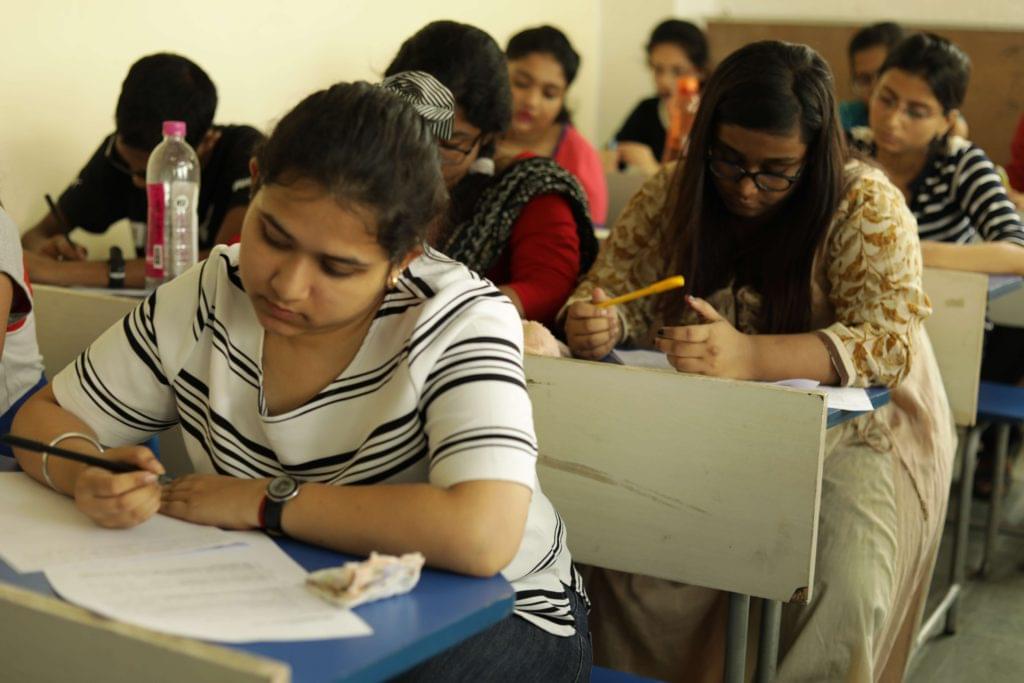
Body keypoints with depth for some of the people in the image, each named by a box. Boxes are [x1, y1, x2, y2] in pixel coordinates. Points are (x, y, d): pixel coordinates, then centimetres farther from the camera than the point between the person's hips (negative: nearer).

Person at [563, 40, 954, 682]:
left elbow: (888, 340, -23)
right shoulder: (671, 195, -1)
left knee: (842, 590, -29)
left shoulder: (867, 206, -12)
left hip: (846, 429, -2)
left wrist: (748, 356, -40)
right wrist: (593, 326, -25)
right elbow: (610, 288, 3)